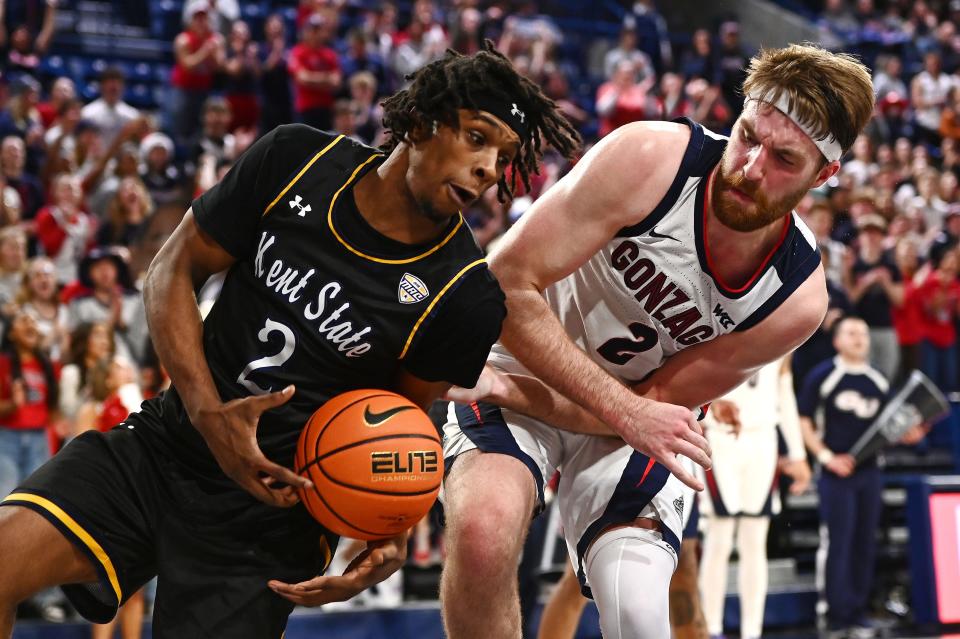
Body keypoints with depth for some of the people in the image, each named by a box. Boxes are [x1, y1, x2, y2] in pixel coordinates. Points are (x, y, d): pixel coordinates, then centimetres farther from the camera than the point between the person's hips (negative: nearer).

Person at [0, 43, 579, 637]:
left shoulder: (466, 294, -10)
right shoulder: (296, 160, -6)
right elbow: (173, 270, 2)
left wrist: (390, 533, -14)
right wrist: (208, 412, -13)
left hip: (271, 510, -2)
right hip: (166, 441, 2)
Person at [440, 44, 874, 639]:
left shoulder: (796, 299, -19)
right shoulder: (648, 158, -27)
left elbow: (652, 406, -12)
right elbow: (507, 283, -24)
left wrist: (508, 392, -22)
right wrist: (623, 408, -30)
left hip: (637, 415, 2)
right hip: (525, 361, -2)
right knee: (482, 530, -31)